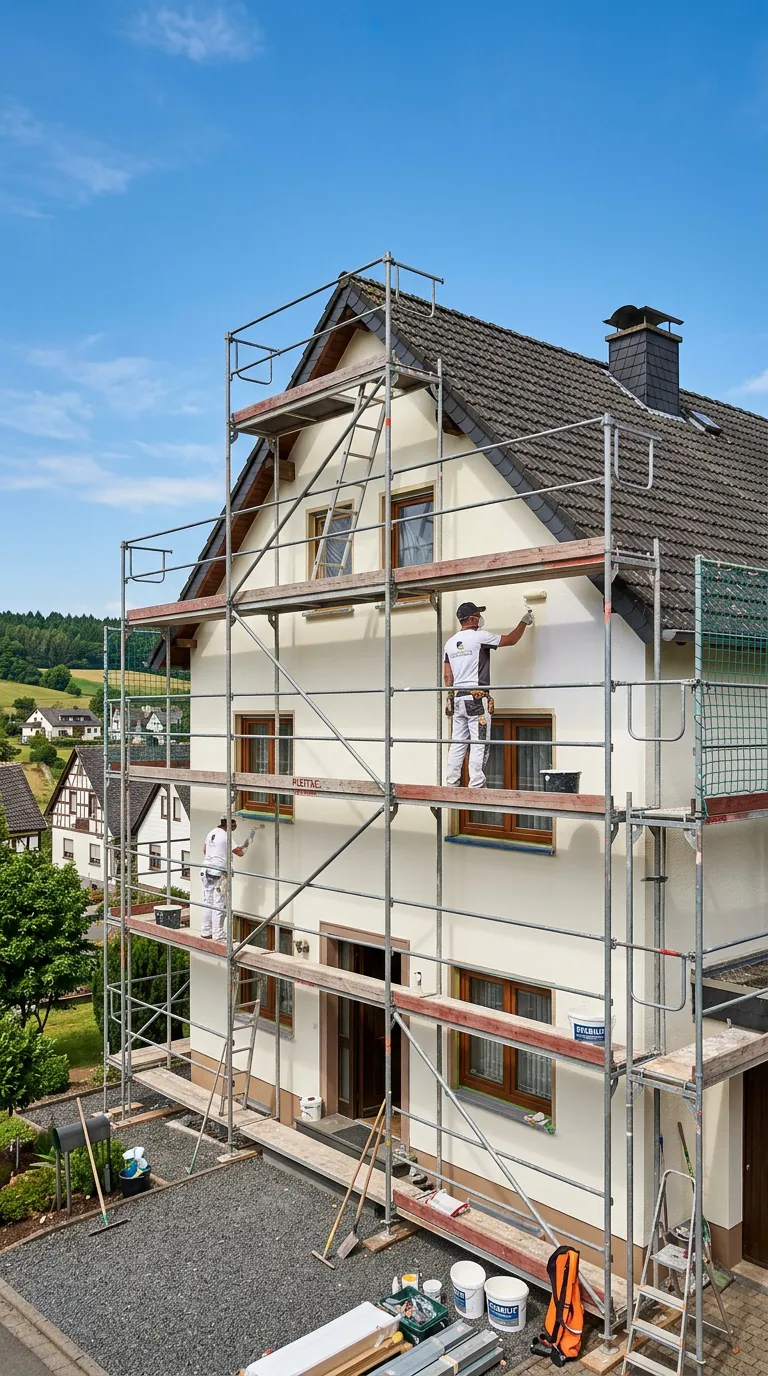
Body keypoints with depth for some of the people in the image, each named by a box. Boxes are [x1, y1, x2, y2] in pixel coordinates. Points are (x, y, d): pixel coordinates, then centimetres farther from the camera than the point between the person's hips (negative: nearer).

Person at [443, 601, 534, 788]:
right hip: (477, 698, -7)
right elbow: (511, 639, 2)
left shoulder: (450, 643, 13)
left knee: (457, 744, 8)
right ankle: (476, 786, -7)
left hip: (457, 698, 7)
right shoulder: (479, 636, -7)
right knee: (479, 745, -5)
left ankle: (451, 784, 8)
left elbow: (447, 676, 14)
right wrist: (524, 621, 16)